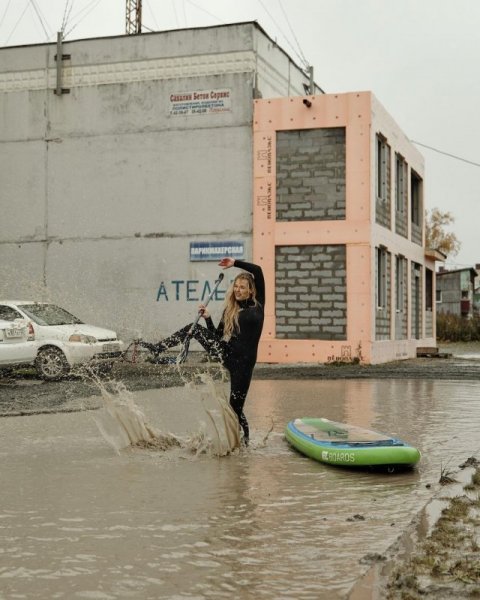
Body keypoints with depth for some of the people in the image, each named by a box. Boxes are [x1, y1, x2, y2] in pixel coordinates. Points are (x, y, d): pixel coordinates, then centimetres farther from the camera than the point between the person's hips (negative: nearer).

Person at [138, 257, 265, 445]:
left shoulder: (257, 304, 1)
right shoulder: (230, 310, 11)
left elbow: (257, 271, -8)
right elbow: (217, 336, 9)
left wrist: (235, 263, -4)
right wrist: (207, 318, -4)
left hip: (244, 361, -4)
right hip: (227, 354, 4)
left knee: (236, 405, -2)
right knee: (194, 329, -7)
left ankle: (245, 439, 19)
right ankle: (157, 349, -4)